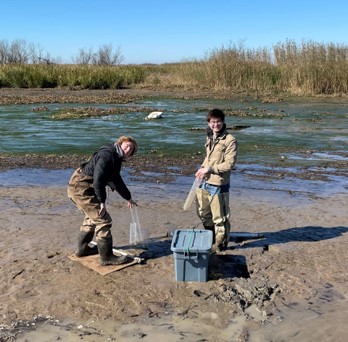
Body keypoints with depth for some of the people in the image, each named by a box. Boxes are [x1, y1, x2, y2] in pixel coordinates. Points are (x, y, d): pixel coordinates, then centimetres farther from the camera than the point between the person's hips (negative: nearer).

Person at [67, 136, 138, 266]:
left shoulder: (116, 159, 14)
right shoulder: (107, 155, -19)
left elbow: (117, 181, 28)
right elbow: (98, 180, -29)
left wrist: (128, 198, 35)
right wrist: (102, 202, -23)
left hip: (78, 187, 11)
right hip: (81, 188, -11)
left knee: (92, 217, 27)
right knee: (103, 220, -8)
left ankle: (82, 249, 41)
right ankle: (106, 257, 2)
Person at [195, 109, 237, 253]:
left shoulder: (230, 140, -15)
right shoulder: (210, 137, 10)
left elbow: (229, 164, -19)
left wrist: (210, 169, -20)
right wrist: (202, 168, 4)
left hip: (218, 185, -8)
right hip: (204, 183, 8)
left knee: (219, 217, 5)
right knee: (203, 213, 21)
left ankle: (221, 243, 25)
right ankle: (211, 237, 43)